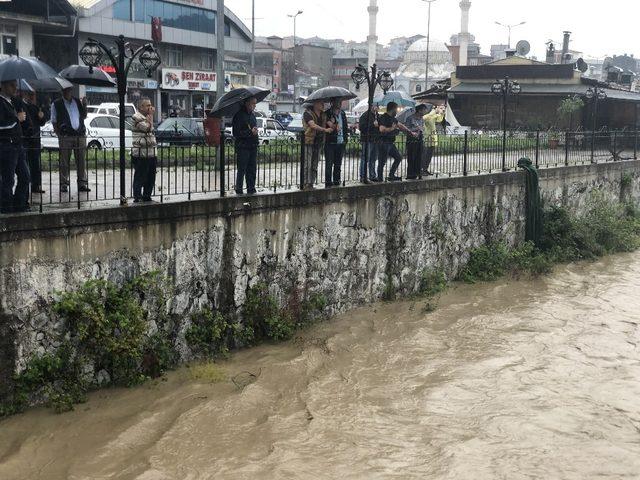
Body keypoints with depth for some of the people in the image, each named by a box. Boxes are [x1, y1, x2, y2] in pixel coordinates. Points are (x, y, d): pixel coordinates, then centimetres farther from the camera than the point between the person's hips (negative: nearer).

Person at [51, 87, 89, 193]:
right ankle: (64, 184, 4)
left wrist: (84, 105, 6)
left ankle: (82, 183, 5)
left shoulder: (77, 102, 16)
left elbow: (84, 116, 23)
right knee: (64, 161, -1)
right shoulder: (56, 104, 6)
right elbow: (54, 121, 5)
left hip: (80, 135, 3)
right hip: (66, 136, -3)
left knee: (81, 160, 1)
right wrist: (59, 134, -6)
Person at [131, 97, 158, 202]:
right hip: (141, 154, -9)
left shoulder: (146, 117, 20)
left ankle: (146, 197, 22)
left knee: (150, 178, 12)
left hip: (151, 153, 9)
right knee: (140, 178, -5)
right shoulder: (136, 117, -9)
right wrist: (151, 115, -10)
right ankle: (137, 199, -1)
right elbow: (148, 128, -19)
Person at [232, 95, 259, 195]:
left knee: (252, 169, 9)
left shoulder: (252, 115, 14)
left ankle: (251, 188, 17)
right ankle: (238, 189, 5)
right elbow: (236, 133, -15)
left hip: (253, 146, 7)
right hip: (243, 147, -7)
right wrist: (250, 132, -20)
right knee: (242, 169, -3)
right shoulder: (239, 115, -11)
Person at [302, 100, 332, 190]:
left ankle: (311, 184, 14)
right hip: (308, 142, -7)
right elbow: (313, 125, -21)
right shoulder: (308, 113, -8)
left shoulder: (323, 114, 15)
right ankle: (306, 184, -11)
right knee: (307, 165, -10)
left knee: (315, 165, 9)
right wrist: (325, 129, -30)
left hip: (318, 142, 7)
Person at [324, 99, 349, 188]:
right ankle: (328, 183, 3)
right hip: (330, 143, -6)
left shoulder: (343, 113, 12)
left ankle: (336, 183, 20)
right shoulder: (328, 114, -8)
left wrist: (346, 138, 15)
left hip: (341, 143, 6)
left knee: (338, 165, 12)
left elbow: (346, 126, 20)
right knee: (329, 164, -2)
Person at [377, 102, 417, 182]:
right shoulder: (384, 118, -16)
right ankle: (379, 178, 2)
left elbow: (400, 125, 26)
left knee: (398, 157, 14)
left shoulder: (392, 118, 14)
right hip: (384, 143, -10)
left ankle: (391, 175, 19)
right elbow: (382, 129, -30)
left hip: (391, 143, 10)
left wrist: (411, 133, 29)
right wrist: (391, 128, -22)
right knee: (382, 162, -5)